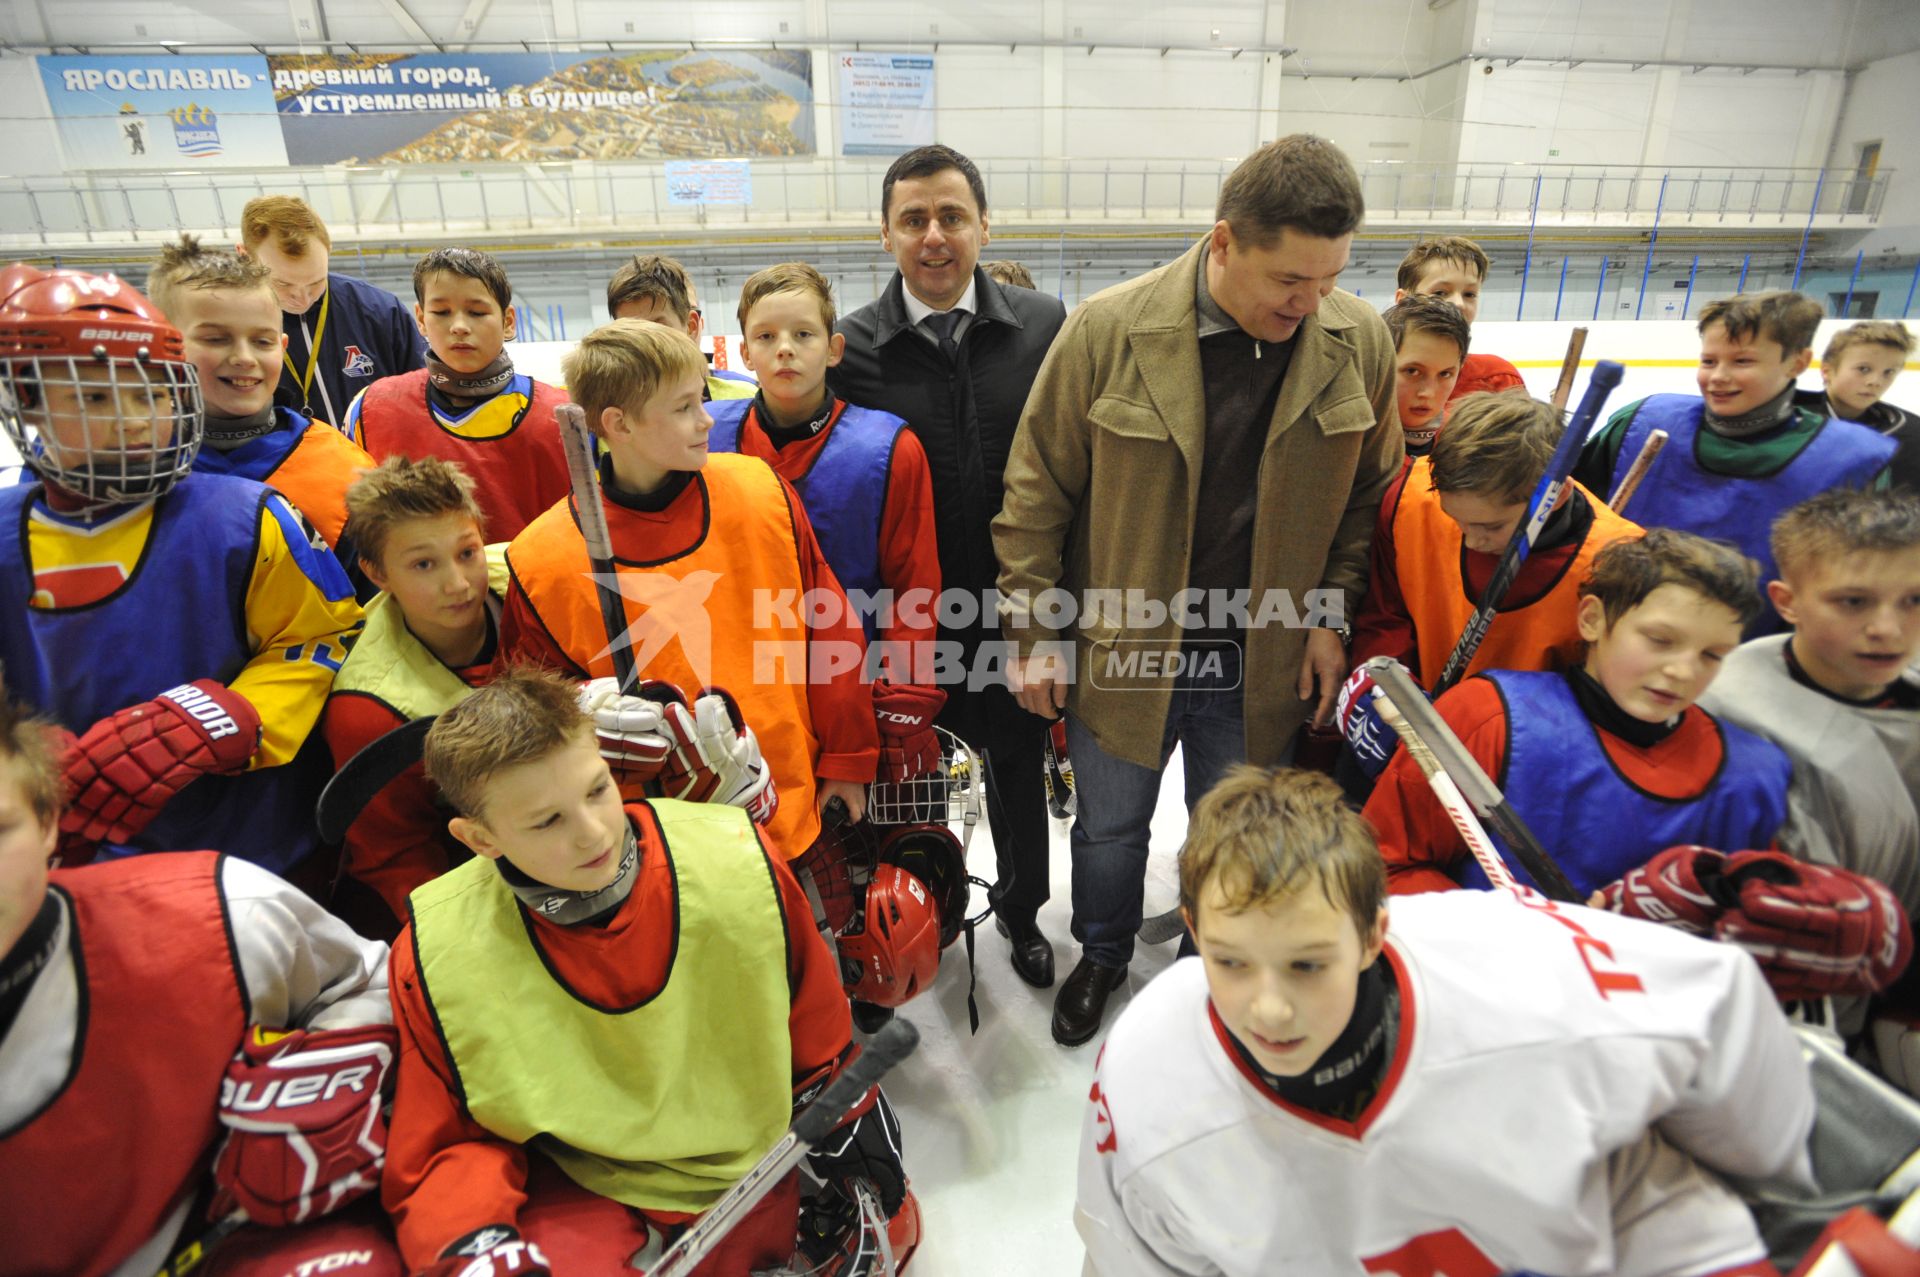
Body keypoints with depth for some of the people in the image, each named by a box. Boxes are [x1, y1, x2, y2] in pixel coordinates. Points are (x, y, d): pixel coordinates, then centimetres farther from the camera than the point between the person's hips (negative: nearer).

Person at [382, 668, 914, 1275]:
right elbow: (441, 1150, -3)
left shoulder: (738, 862, -18)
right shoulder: (437, 954, -17)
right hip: (579, 1190, -2)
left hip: (752, 1158, 3)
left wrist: (844, 1127, 8)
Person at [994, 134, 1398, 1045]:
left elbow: (1369, 492, 6)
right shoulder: (1107, 331, -15)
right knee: (1109, 829, 20)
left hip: (1264, 662, 2)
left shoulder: (1360, 342, -7)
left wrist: (1331, 616, 0)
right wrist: (1032, 635, -6)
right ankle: (1102, 956, 49)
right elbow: (1037, 493, -8)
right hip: (1120, 652, -1)